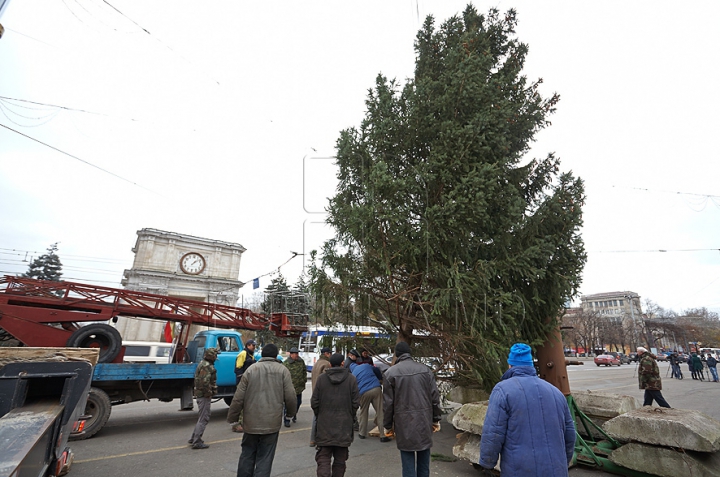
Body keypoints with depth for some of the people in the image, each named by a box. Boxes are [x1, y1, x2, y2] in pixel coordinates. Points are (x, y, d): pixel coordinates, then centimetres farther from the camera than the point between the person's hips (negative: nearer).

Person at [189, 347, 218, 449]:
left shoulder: (203, 364, 13)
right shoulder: (207, 366, -21)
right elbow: (205, 382, -31)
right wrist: (209, 393, -19)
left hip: (200, 394, 11)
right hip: (204, 396, -11)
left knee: (202, 418, 20)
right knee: (203, 419, -1)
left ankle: (193, 439, 28)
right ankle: (197, 442, 7)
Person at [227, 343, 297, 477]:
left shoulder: (251, 369, -2)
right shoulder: (282, 370, -4)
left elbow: (238, 397, -2)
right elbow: (290, 397, -5)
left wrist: (232, 417, 11)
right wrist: (291, 412, 13)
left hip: (251, 422, 2)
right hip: (272, 422, -1)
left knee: (247, 456, 20)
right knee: (265, 459, 9)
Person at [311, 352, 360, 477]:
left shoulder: (321, 378, -5)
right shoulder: (351, 379, -5)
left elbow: (314, 402, -3)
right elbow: (356, 403, -4)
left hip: (324, 425, 0)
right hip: (344, 425, 1)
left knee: (323, 458, 6)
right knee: (340, 460, 15)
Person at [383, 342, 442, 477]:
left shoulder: (391, 372, -6)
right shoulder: (425, 369, 1)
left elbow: (388, 403, -4)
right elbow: (435, 397, 3)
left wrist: (388, 426, 6)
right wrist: (436, 419, 13)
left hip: (404, 423, -3)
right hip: (424, 421, 3)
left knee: (408, 462, 8)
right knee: (423, 462, 18)